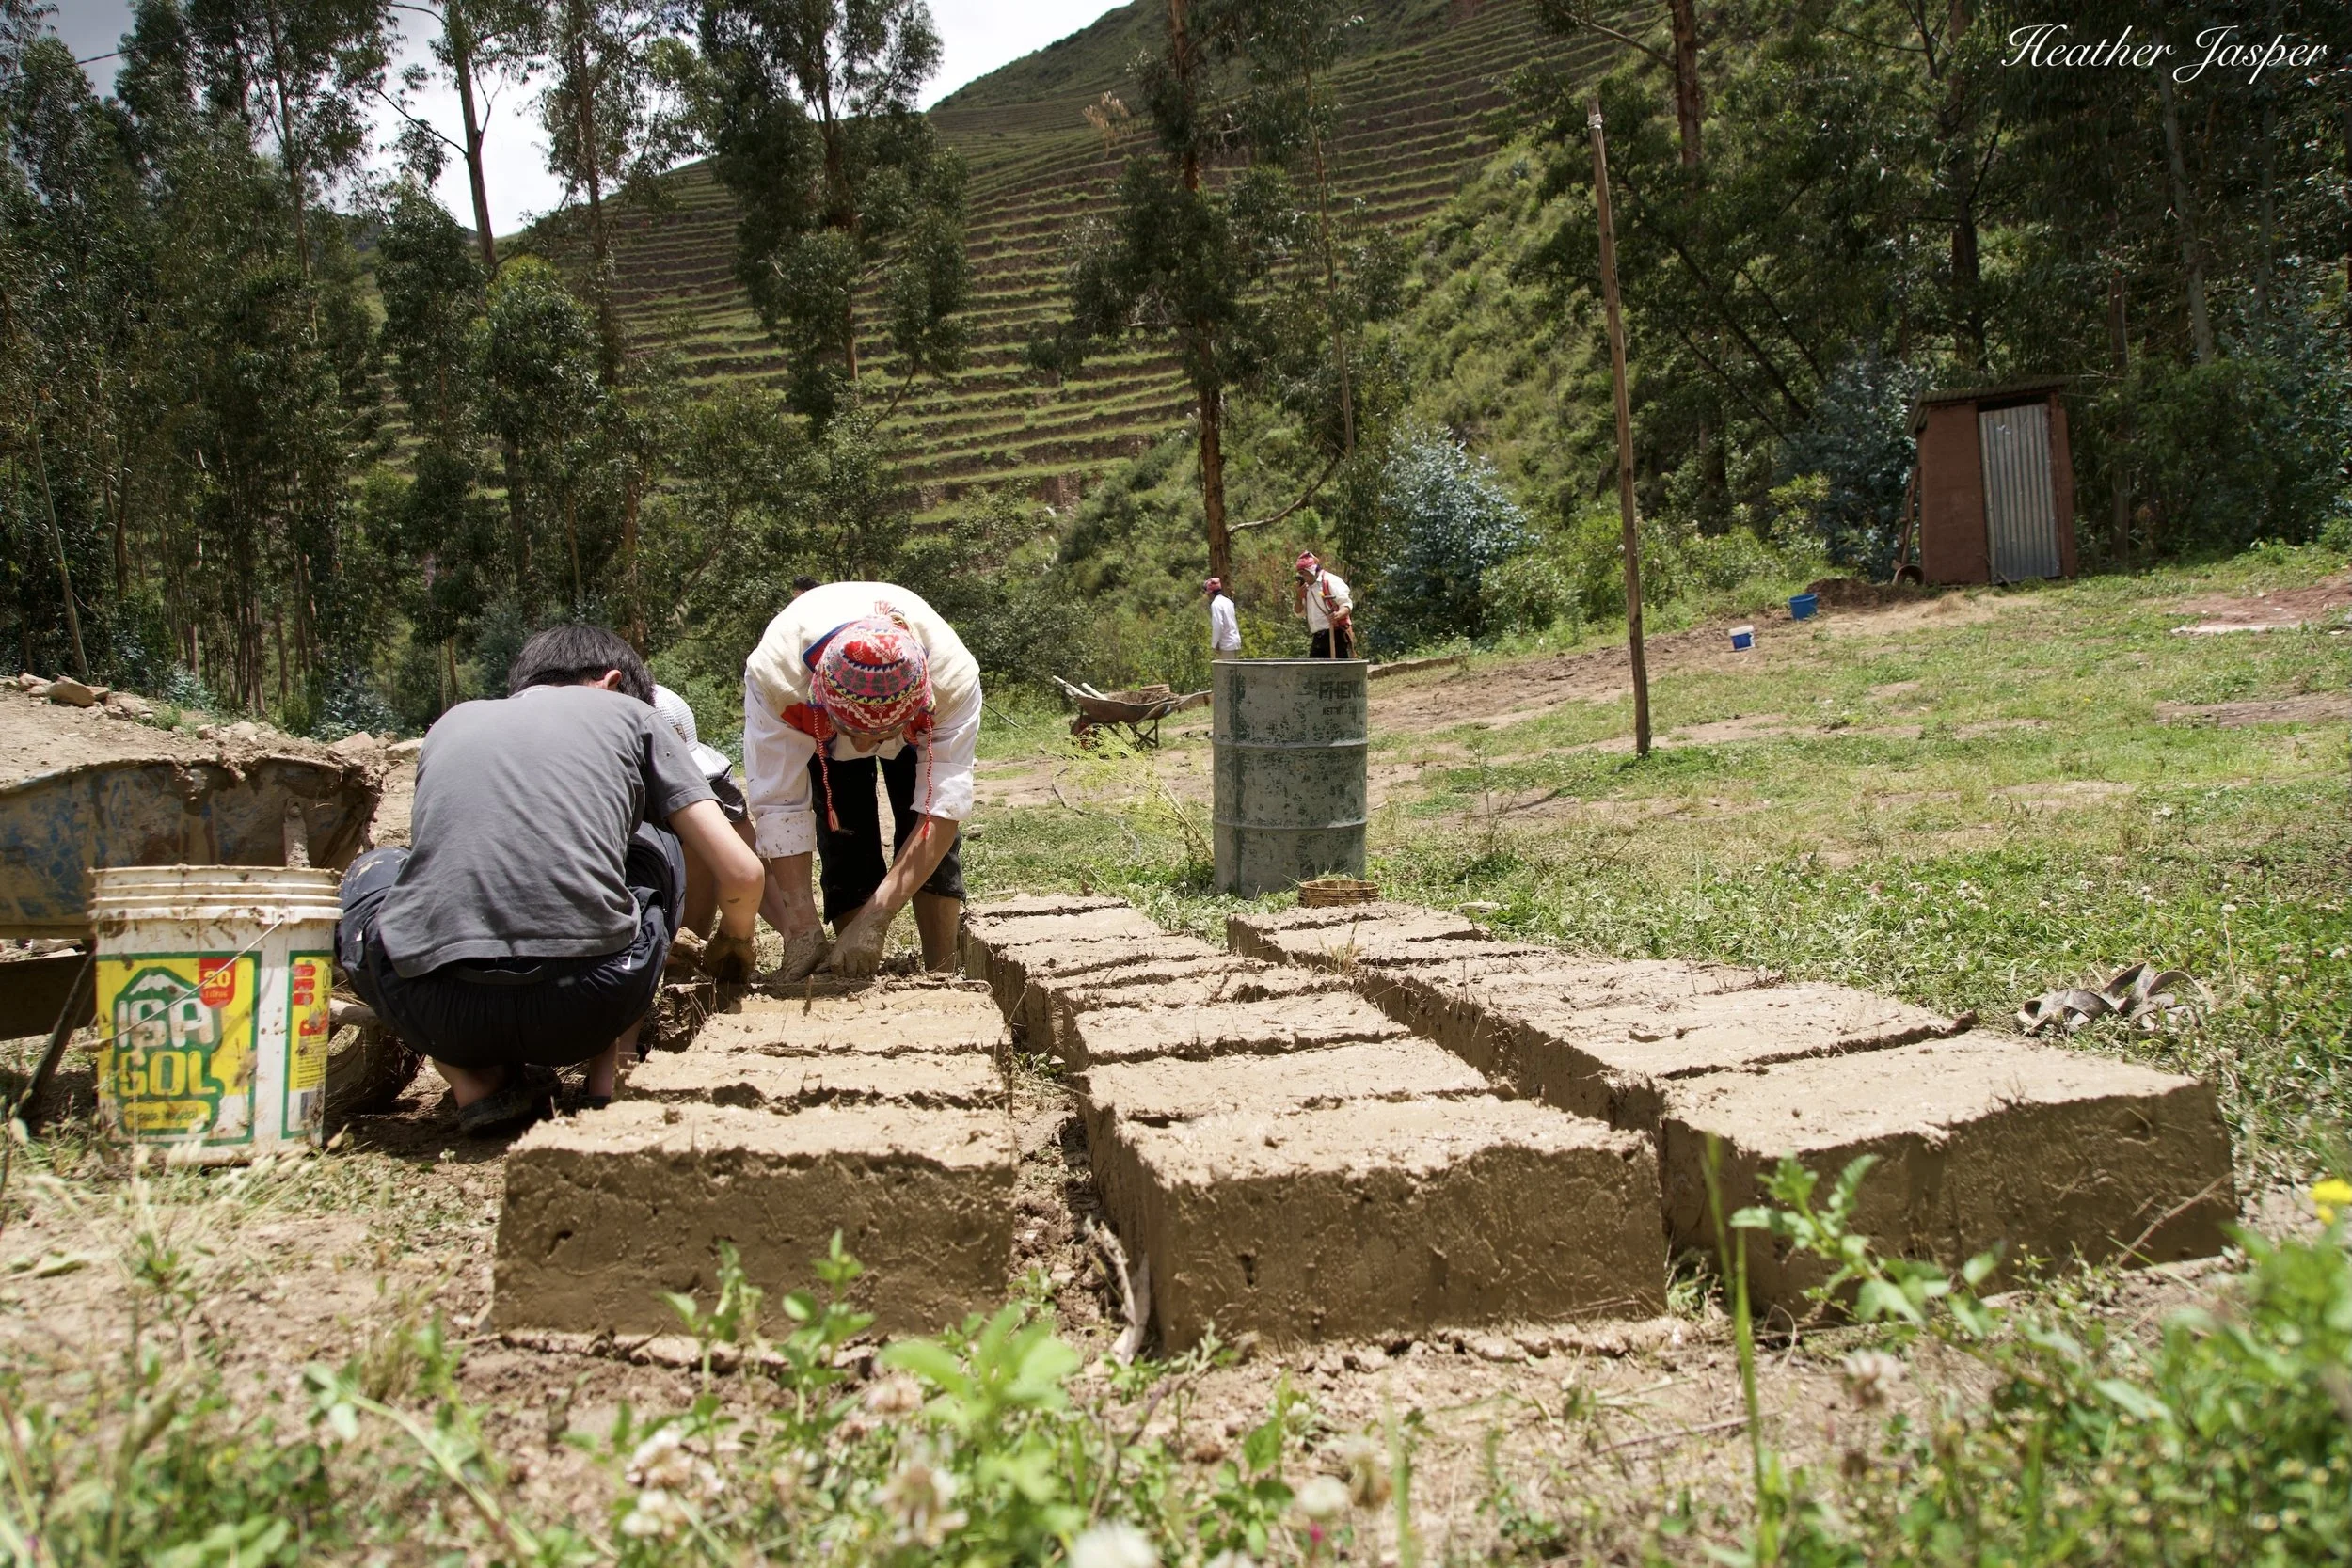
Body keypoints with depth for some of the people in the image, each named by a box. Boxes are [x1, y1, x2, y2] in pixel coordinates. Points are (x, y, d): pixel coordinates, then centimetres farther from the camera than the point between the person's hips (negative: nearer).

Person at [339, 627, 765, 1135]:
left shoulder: (453, 721, 27)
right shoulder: (628, 712, 19)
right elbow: (742, 874, 14)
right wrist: (734, 943, 38)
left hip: (434, 1013, 2)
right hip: (586, 1010, -1)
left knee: (373, 873, 35)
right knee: (658, 848, 29)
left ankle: (476, 1084, 14)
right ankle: (608, 1078, 16)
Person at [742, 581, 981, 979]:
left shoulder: (953, 677, -44)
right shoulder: (774, 673, -44)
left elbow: (942, 809, -43)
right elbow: (778, 805, -40)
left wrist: (873, 921, -48)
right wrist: (802, 929, -44)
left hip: (920, 723, 0)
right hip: (814, 723, 0)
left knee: (932, 843, -14)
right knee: (847, 847, -12)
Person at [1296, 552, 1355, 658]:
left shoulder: (1330, 581, -7)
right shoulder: (1306, 587, 17)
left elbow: (1347, 604, -11)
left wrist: (1339, 614, -33)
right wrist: (1299, 596, 1)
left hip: (1335, 634, -8)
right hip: (1317, 636, 8)